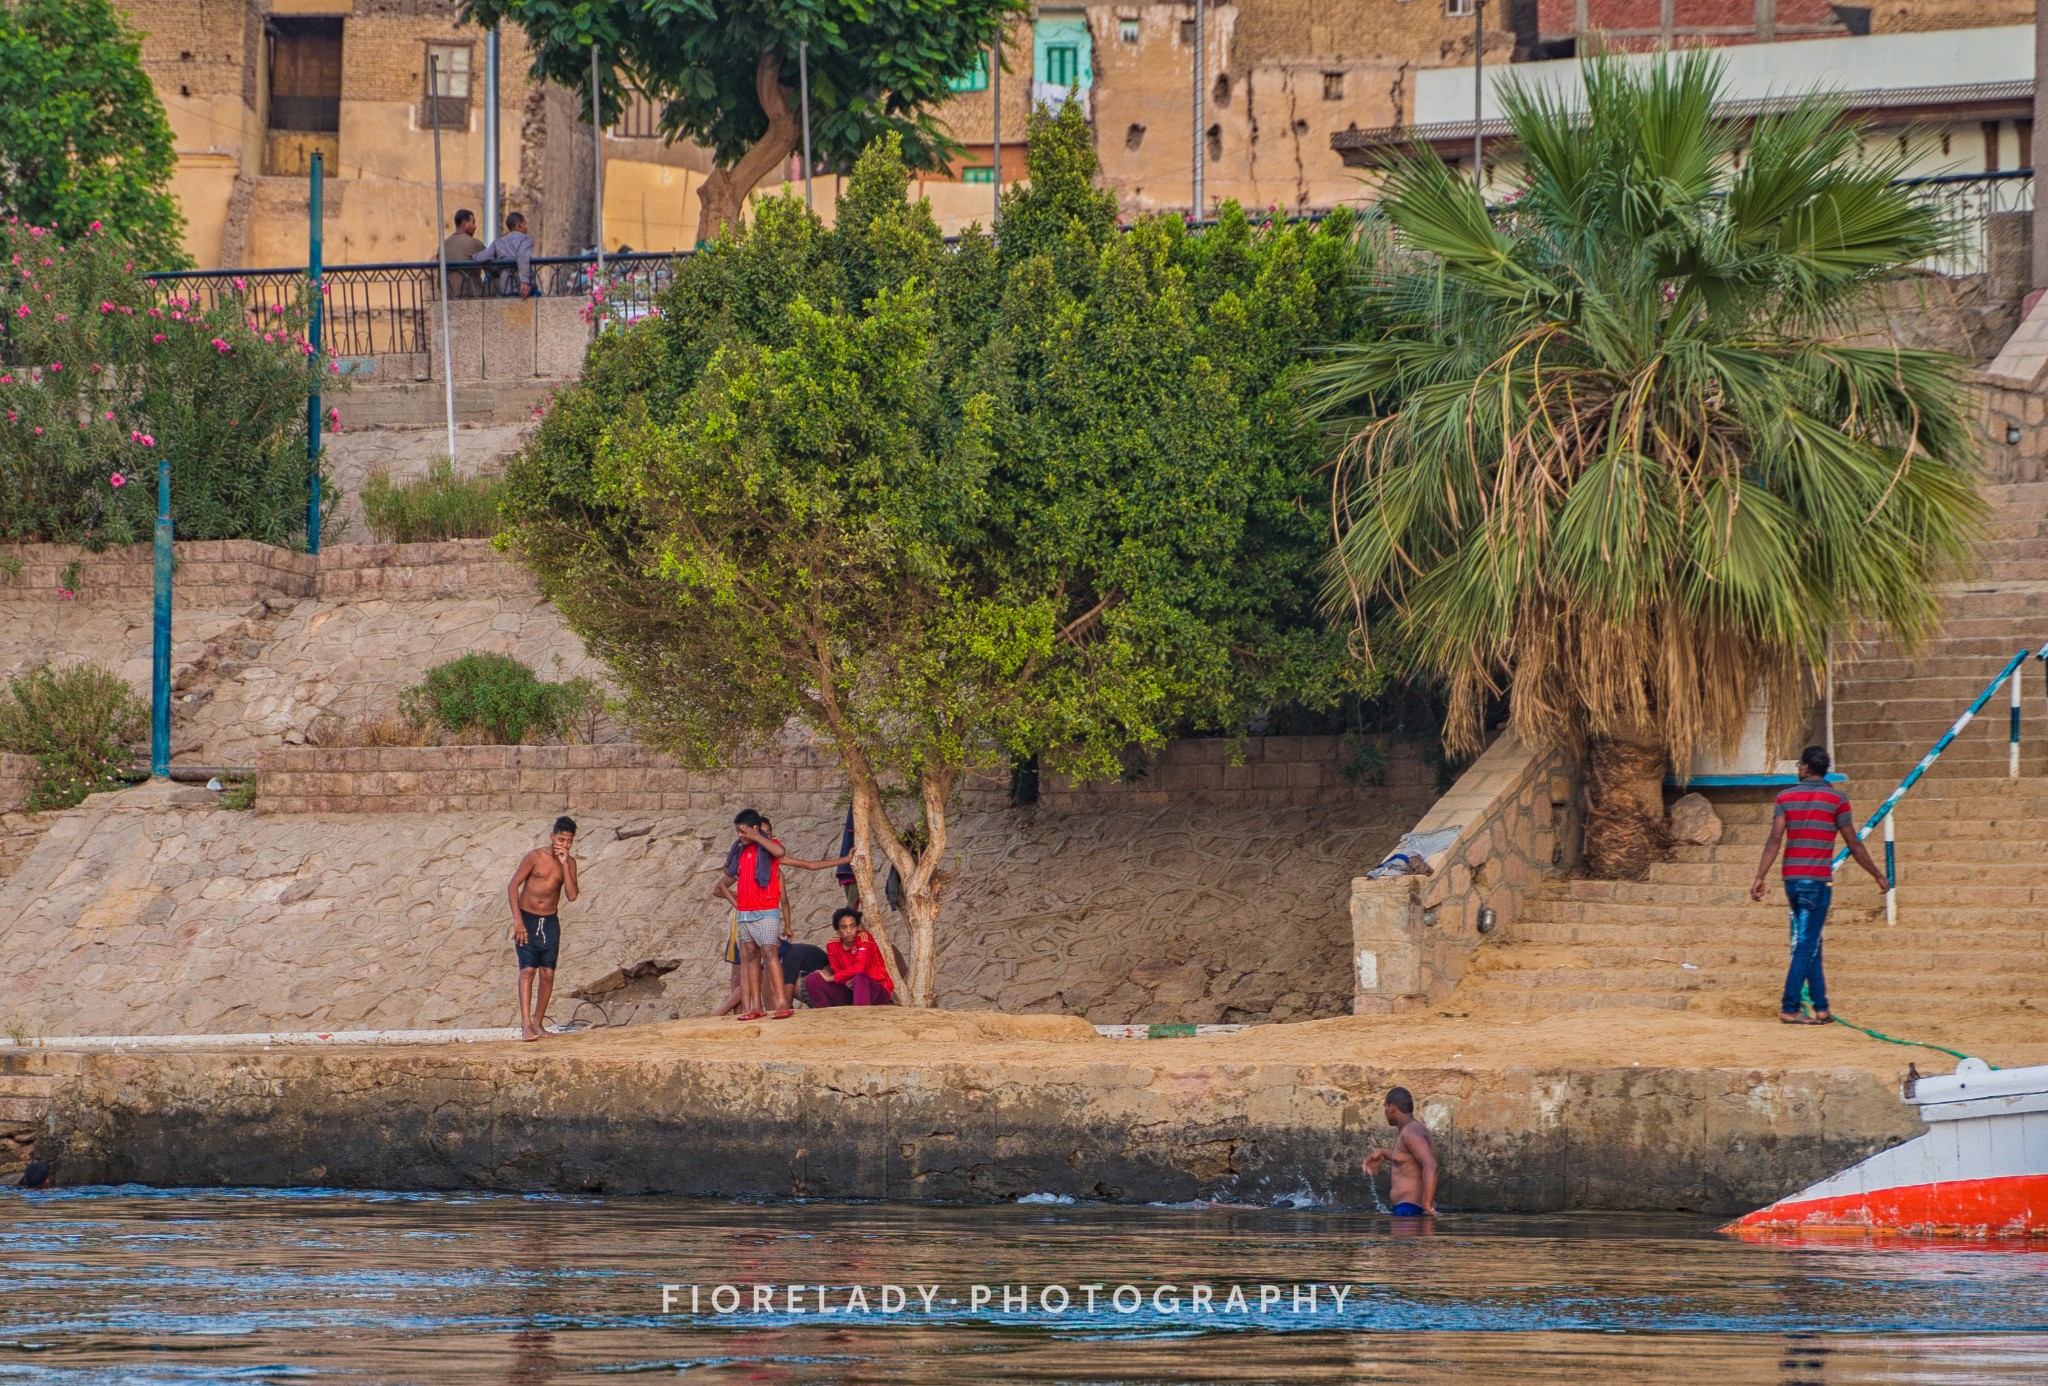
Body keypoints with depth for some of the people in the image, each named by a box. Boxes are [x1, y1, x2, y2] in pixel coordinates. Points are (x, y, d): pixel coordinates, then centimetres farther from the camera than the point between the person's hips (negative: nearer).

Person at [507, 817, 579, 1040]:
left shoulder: (569, 862, 2)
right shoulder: (534, 857, -10)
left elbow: (571, 895, -9)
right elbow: (513, 886, -11)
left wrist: (564, 864, -16)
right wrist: (517, 920, -19)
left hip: (550, 922, 4)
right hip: (527, 920, -4)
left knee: (547, 973, 2)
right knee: (527, 970, -14)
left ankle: (538, 1022, 14)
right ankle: (525, 1024, -22)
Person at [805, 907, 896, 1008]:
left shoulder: (864, 937, -15)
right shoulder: (833, 945, 0)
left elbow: (859, 968, -27)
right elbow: (838, 972, 1)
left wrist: (832, 978, -20)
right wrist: (847, 982, -22)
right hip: (851, 991, 5)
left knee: (859, 977, -39)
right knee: (812, 980, -9)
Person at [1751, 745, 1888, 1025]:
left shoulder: (1786, 798, 6)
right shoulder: (1836, 799, -2)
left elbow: (1774, 840, -4)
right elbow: (1854, 844, -1)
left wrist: (1760, 877, -6)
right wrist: (1877, 875, 10)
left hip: (1792, 879, 4)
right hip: (1818, 881, -4)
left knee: (1809, 944, 12)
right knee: (1806, 946, -3)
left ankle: (1821, 1008, 13)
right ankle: (1789, 1008, -8)